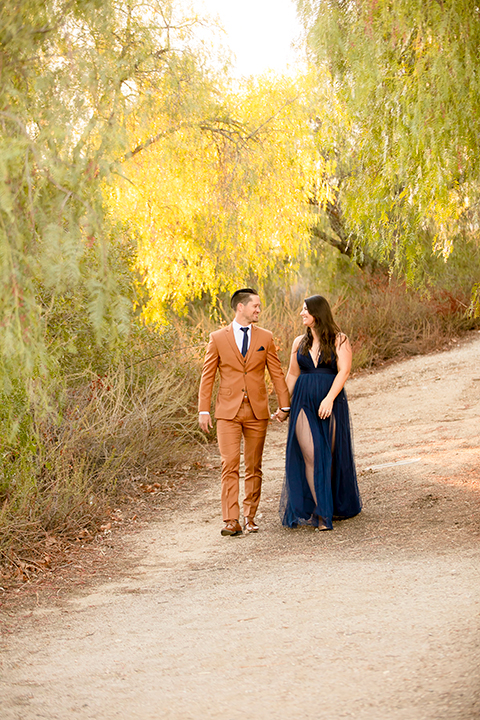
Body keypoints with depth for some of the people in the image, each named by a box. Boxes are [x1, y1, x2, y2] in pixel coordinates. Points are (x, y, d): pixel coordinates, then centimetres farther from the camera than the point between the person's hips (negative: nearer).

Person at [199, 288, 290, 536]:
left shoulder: (265, 337, 7)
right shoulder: (218, 338, 2)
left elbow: (277, 373, 10)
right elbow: (207, 376, 4)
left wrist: (284, 405, 6)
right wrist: (203, 410, -1)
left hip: (257, 411, 2)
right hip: (228, 411, -2)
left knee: (254, 467, 7)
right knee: (230, 466, -9)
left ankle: (250, 517, 16)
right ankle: (231, 520, -10)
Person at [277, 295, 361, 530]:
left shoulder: (339, 340, -2)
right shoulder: (299, 342, 11)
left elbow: (344, 371, -13)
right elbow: (292, 375, 16)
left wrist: (329, 398, -24)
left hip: (331, 403, -2)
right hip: (304, 403, 2)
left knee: (332, 455, 6)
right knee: (311, 456, -8)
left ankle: (339, 506, 26)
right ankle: (321, 512, -7)